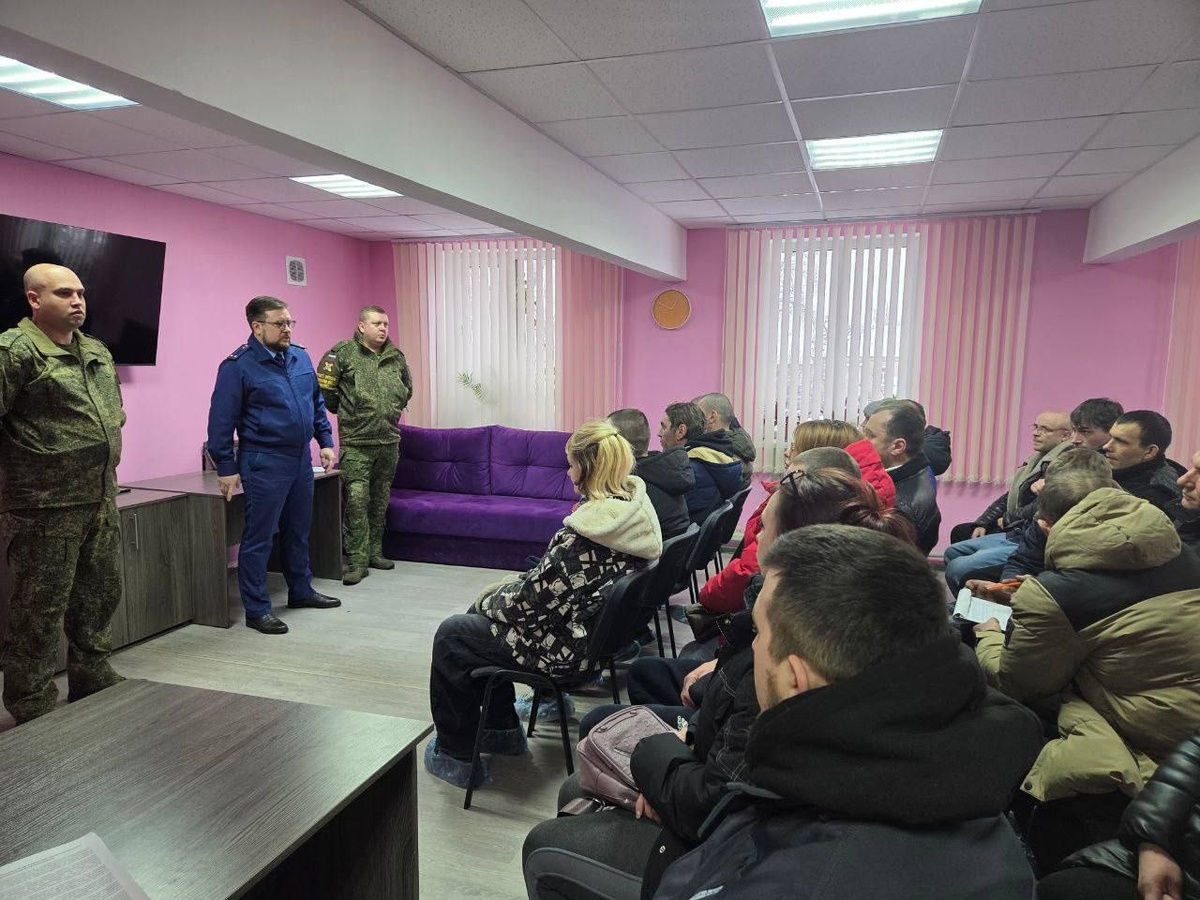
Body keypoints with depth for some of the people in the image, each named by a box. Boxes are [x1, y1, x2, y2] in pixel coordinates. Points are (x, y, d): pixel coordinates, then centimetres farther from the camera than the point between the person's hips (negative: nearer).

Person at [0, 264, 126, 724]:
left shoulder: (98, 353, 14)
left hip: (101, 502, 8)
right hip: (47, 508, -8)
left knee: (100, 595, 16)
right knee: (40, 609, 3)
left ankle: (92, 677, 33)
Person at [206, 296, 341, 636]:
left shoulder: (300, 357, 9)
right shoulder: (237, 366, -11)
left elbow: (317, 403, 18)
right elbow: (221, 420, -10)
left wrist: (325, 441, 13)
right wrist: (226, 467, -11)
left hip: (301, 458, 7)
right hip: (264, 463, -7)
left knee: (298, 530, 18)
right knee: (258, 538, 1)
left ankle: (301, 590, 33)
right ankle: (257, 609, 10)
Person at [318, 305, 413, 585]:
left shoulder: (396, 357, 10)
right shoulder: (343, 353, -5)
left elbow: (407, 389, 26)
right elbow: (324, 389, -2)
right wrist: (344, 413, 5)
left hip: (389, 441, 5)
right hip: (356, 443, -5)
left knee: (380, 500, 12)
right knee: (356, 500, -10)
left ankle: (374, 552, 24)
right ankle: (357, 561, -4)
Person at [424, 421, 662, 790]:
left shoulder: (584, 533, -30)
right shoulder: (638, 507, -1)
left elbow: (538, 597, -23)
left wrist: (488, 603, -3)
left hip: (567, 649, -9)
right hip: (599, 633, 10)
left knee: (451, 635, 6)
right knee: (483, 617, 24)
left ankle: (456, 756, 19)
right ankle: (502, 729, 33)